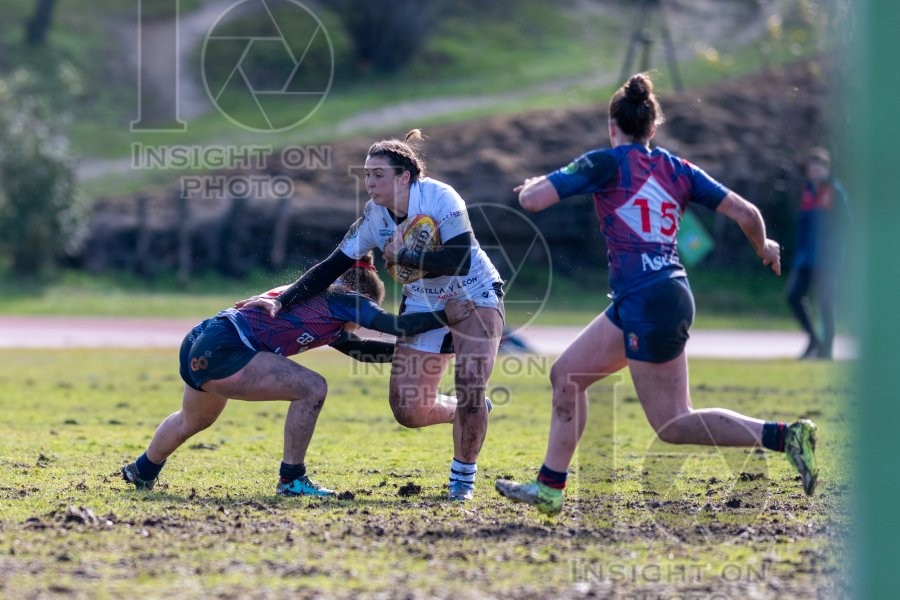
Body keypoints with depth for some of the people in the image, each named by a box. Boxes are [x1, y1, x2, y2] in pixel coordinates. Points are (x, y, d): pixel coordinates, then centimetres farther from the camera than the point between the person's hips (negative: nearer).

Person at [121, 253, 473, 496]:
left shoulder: (325, 315, 22)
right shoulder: (340, 300, -5)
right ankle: (291, 480, -2)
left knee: (194, 421, 36)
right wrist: (445, 316, -1)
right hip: (222, 351, -10)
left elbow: (359, 349, 27)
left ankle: (142, 472, 59)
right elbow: (397, 325, -10)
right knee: (311, 389, -11)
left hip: (200, 346, 10)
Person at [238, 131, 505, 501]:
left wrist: (403, 257, -26)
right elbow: (333, 266, -7)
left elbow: (460, 260, -32)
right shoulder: (374, 217, -8)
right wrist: (282, 301, -15)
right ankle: (469, 412, 27)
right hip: (423, 305, 5)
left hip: (475, 296, -5)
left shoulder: (440, 198, -23)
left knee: (470, 385, -21)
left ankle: (463, 478, 3)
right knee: (409, 410, -5)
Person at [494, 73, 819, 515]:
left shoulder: (605, 162, -5)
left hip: (647, 303, -8)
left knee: (672, 425, -4)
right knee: (567, 375, 18)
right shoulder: (677, 169, 11)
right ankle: (549, 487, 21)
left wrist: (530, 184, 16)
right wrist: (764, 249, 28)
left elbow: (531, 200, -8)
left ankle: (785, 436, -15)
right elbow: (745, 213, 6)